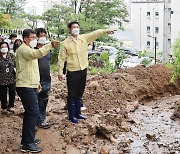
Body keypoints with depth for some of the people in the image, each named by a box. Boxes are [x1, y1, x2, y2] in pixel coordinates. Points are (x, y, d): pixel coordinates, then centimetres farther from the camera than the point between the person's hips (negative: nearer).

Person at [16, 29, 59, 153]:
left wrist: (37, 82, 25)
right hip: (25, 86, -11)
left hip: (30, 86, 11)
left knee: (30, 112, 15)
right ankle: (28, 144, -7)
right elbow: (36, 54, -37)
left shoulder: (29, 49, 20)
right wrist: (50, 45, -45)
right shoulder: (23, 49, -14)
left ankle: (27, 139, 25)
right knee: (33, 112, -12)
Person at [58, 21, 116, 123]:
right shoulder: (65, 43, -7)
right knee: (72, 95, 4)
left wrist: (106, 31, -28)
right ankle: (72, 116, 16)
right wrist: (60, 71, -7)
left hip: (83, 70, 4)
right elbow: (62, 58, -4)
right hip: (72, 72, -4)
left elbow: (95, 34, -12)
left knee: (79, 94, 16)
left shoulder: (84, 38, 1)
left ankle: (78, 113, 30)